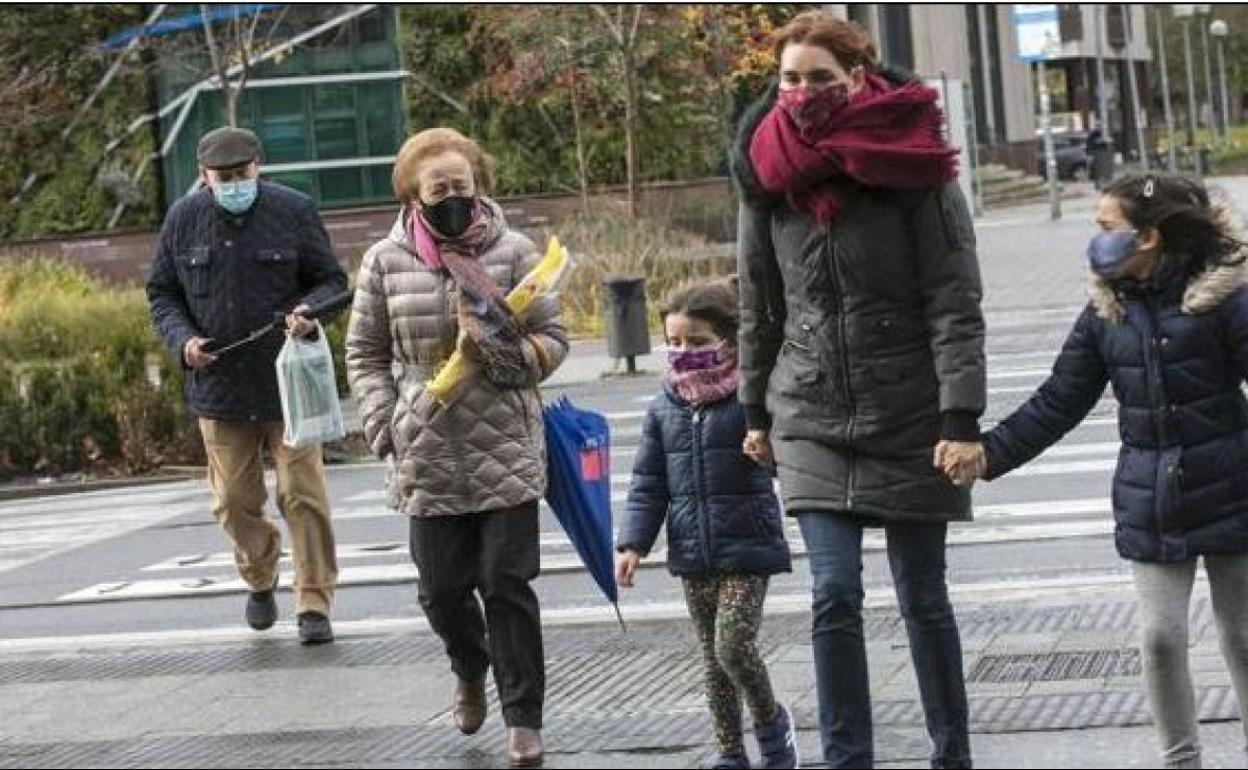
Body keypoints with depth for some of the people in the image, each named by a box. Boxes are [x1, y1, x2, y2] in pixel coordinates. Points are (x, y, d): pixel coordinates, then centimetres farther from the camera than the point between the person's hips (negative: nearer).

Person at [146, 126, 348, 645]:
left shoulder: (294, 211, -4)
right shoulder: (184, 220, 2)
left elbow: (332, 280, 3)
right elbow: (162, 292, 11)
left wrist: (309, 310, -19)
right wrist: (183, 339, -7)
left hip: (290, 383, -2)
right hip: (219, 384, 2)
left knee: (303, 493, -3)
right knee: (234, 499, 10)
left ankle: (314, 604, 4)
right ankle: (260, 579, 36)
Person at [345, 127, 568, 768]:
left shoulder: (513, 252, -3)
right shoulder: (385, 262, 1)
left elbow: (552, 341, 0)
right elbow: (365, 354, 9)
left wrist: (497, 351, -18)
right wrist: (385, 426, -2)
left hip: (507, 453, -2)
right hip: (429, 459, 2)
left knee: (508, 584, -2)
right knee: (443, 588, 9)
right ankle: (470, 669, 41)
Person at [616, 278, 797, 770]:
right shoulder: (664, 409, 6)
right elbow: (648, 482, 9)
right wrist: (633, 542, 2)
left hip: (747, 549, -5)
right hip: (694, 556, 5)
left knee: (733, 644, -14)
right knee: (713, 656, 11)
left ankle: (771, 722, 13)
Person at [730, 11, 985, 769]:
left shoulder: (912, 166, -9)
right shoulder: (769, 178, 2)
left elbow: (955, 303, -12)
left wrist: (961, 416, -18)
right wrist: (757, 410, 16)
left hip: (910, 418, -2)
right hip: (812, 420, 2)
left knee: (923, 597, 7)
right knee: (835, 595, -7)